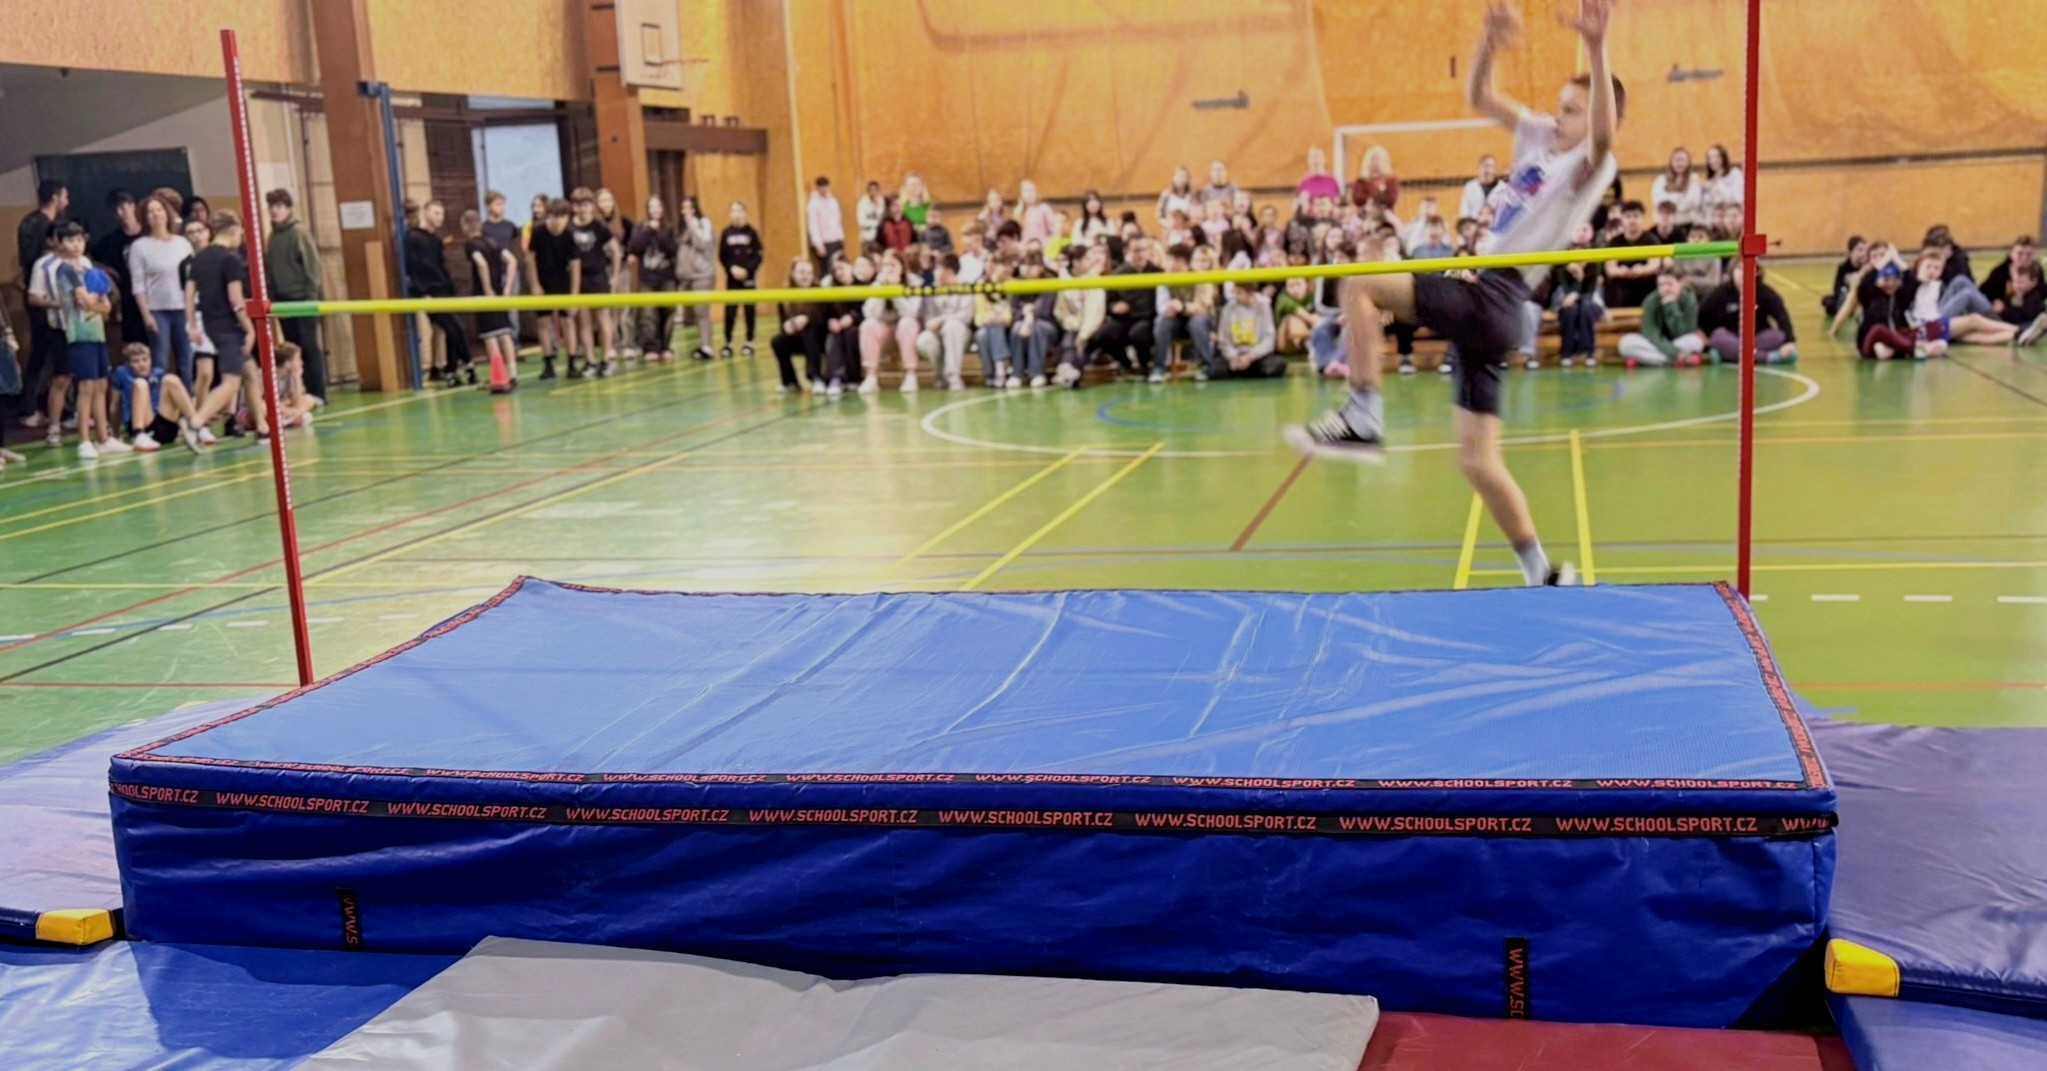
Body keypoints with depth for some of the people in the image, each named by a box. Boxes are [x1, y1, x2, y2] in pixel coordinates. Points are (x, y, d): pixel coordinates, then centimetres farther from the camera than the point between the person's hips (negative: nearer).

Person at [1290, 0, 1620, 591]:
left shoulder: (1591, 165, -5)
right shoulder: (1538, 137, 17)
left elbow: (1604, 133, -29)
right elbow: (1479, 98, 19)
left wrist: (1596, 48, -41)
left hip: (1492, 298, -9)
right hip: (1483, 301, 9)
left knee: (1358, 285, -17)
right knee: (1477, 459, 10)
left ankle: (1363, 420, -17)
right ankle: (1542, 574, 16)